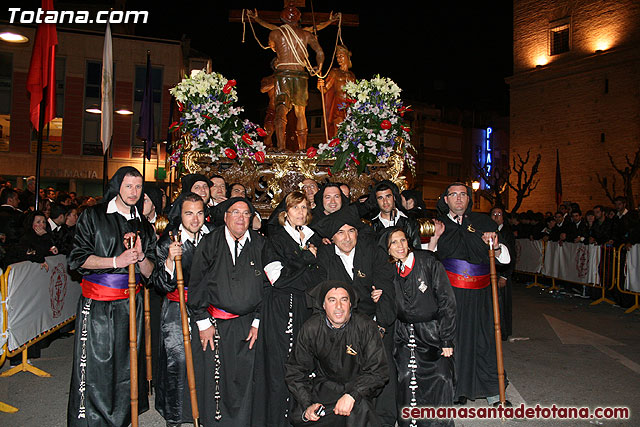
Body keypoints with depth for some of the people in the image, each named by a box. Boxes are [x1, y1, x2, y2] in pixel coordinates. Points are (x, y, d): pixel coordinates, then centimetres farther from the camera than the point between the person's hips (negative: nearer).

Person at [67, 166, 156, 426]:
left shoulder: (144, 226, 12)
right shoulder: (93, 216, 1)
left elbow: (150, 272, 10)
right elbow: (78, 258, -6)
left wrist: (140, 256, -11)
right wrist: (117, 261, -17)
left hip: (130, 303, 4)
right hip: (96, 305, -3)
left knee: (126, 364, 9)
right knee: (93, 365, -2)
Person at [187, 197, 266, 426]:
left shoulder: (259, 244, 2)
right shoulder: (210, 242, -2)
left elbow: (266, 285, 5)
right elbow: (196, 284, -1)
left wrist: (257, 321, 1)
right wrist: (203, 321, -4)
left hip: (246, 325, 1)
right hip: (213, 322, -1)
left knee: (243, 378, 5)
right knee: (212, 377, 5)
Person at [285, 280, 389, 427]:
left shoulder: (365, 327, -13)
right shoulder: (310, 329, -8)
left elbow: (378, 371, -12)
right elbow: (296, 372, -1)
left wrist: (352, 395, -26)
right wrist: (307, 405, -15)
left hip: (356, 386, -2)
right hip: (324, 386, 3)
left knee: (359, 408, -34)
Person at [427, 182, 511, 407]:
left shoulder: (482, 222, 9)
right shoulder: (439, 225, 8)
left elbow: (505, 258, 9)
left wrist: (495, 246, -10)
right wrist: (435, 238, -11)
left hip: (478, 292, 1)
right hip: (449, 291, 0)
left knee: (483, 337, 5)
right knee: (452, 337, 3)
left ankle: (492, 390, 21)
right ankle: (455, 390, 19)